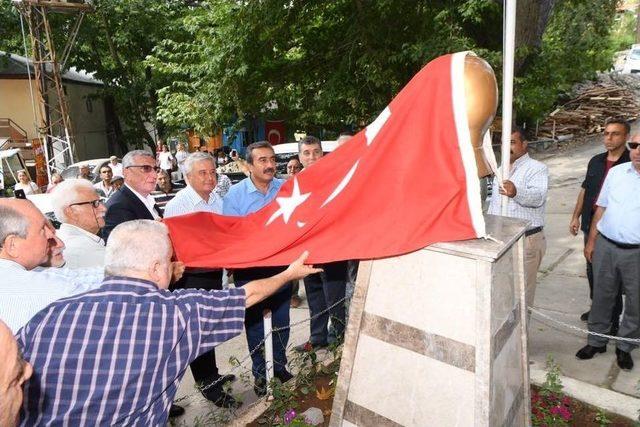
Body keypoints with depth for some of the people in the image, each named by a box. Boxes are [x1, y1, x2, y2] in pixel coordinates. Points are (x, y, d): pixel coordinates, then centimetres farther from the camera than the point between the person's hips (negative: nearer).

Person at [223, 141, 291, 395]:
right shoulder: (235, 193, -11)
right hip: (249, 270, -2)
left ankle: (279, 365, 39)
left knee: (281, 321, 16)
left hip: (281, 265, 2)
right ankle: (259, 372, 34)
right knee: (254, 324, 14)